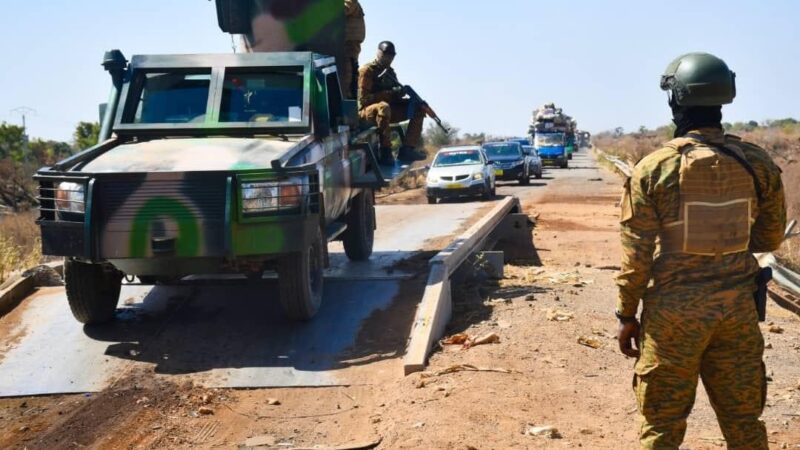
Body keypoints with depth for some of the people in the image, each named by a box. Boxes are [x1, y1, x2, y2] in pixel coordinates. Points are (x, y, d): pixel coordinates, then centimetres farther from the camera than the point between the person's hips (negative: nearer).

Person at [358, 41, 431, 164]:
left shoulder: (390, 72, 17)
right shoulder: (367, 71, -7)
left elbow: (395, 98, 18)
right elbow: (363, 98, -16)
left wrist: (399, 92, -8)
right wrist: (389, 93, -20)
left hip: (389, 109, 8)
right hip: (367, 111, -8)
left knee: (419, 108, -3)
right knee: (383, 107, -42)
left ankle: (407, 149, -16)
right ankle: (386, 152, -38)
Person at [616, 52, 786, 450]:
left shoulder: (654, 168, -12)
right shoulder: (757, 163, -3)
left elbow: (637, 254, -9)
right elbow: (771, 238, 9)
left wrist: (627, 316, 1)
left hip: (673, 311, -3)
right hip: (737, 309, 3)